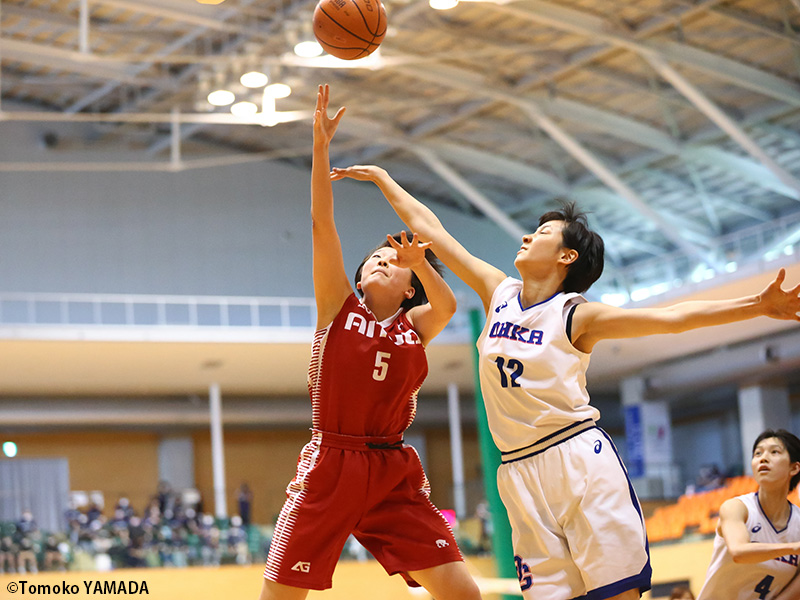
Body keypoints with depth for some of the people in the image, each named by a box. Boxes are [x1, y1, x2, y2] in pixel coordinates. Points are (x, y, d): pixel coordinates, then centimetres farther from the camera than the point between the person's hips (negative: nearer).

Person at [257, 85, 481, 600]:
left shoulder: (416, 324, 11)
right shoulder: (338, 306, 7)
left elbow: (448, 306, -12)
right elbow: (322, 224, -3)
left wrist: (420, 262, -28)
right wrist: (321, 146, -11)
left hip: (393, 474, 2)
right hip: (329, 466, -2)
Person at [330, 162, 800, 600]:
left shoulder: (576, 316, -3)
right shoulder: (499, 291, 11)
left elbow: (672, 318, -11)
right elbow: (430, 228, 17)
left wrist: (757, 305, -20)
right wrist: (380, 177, 23)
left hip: (579, 459, -4)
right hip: (520, 471, 4)